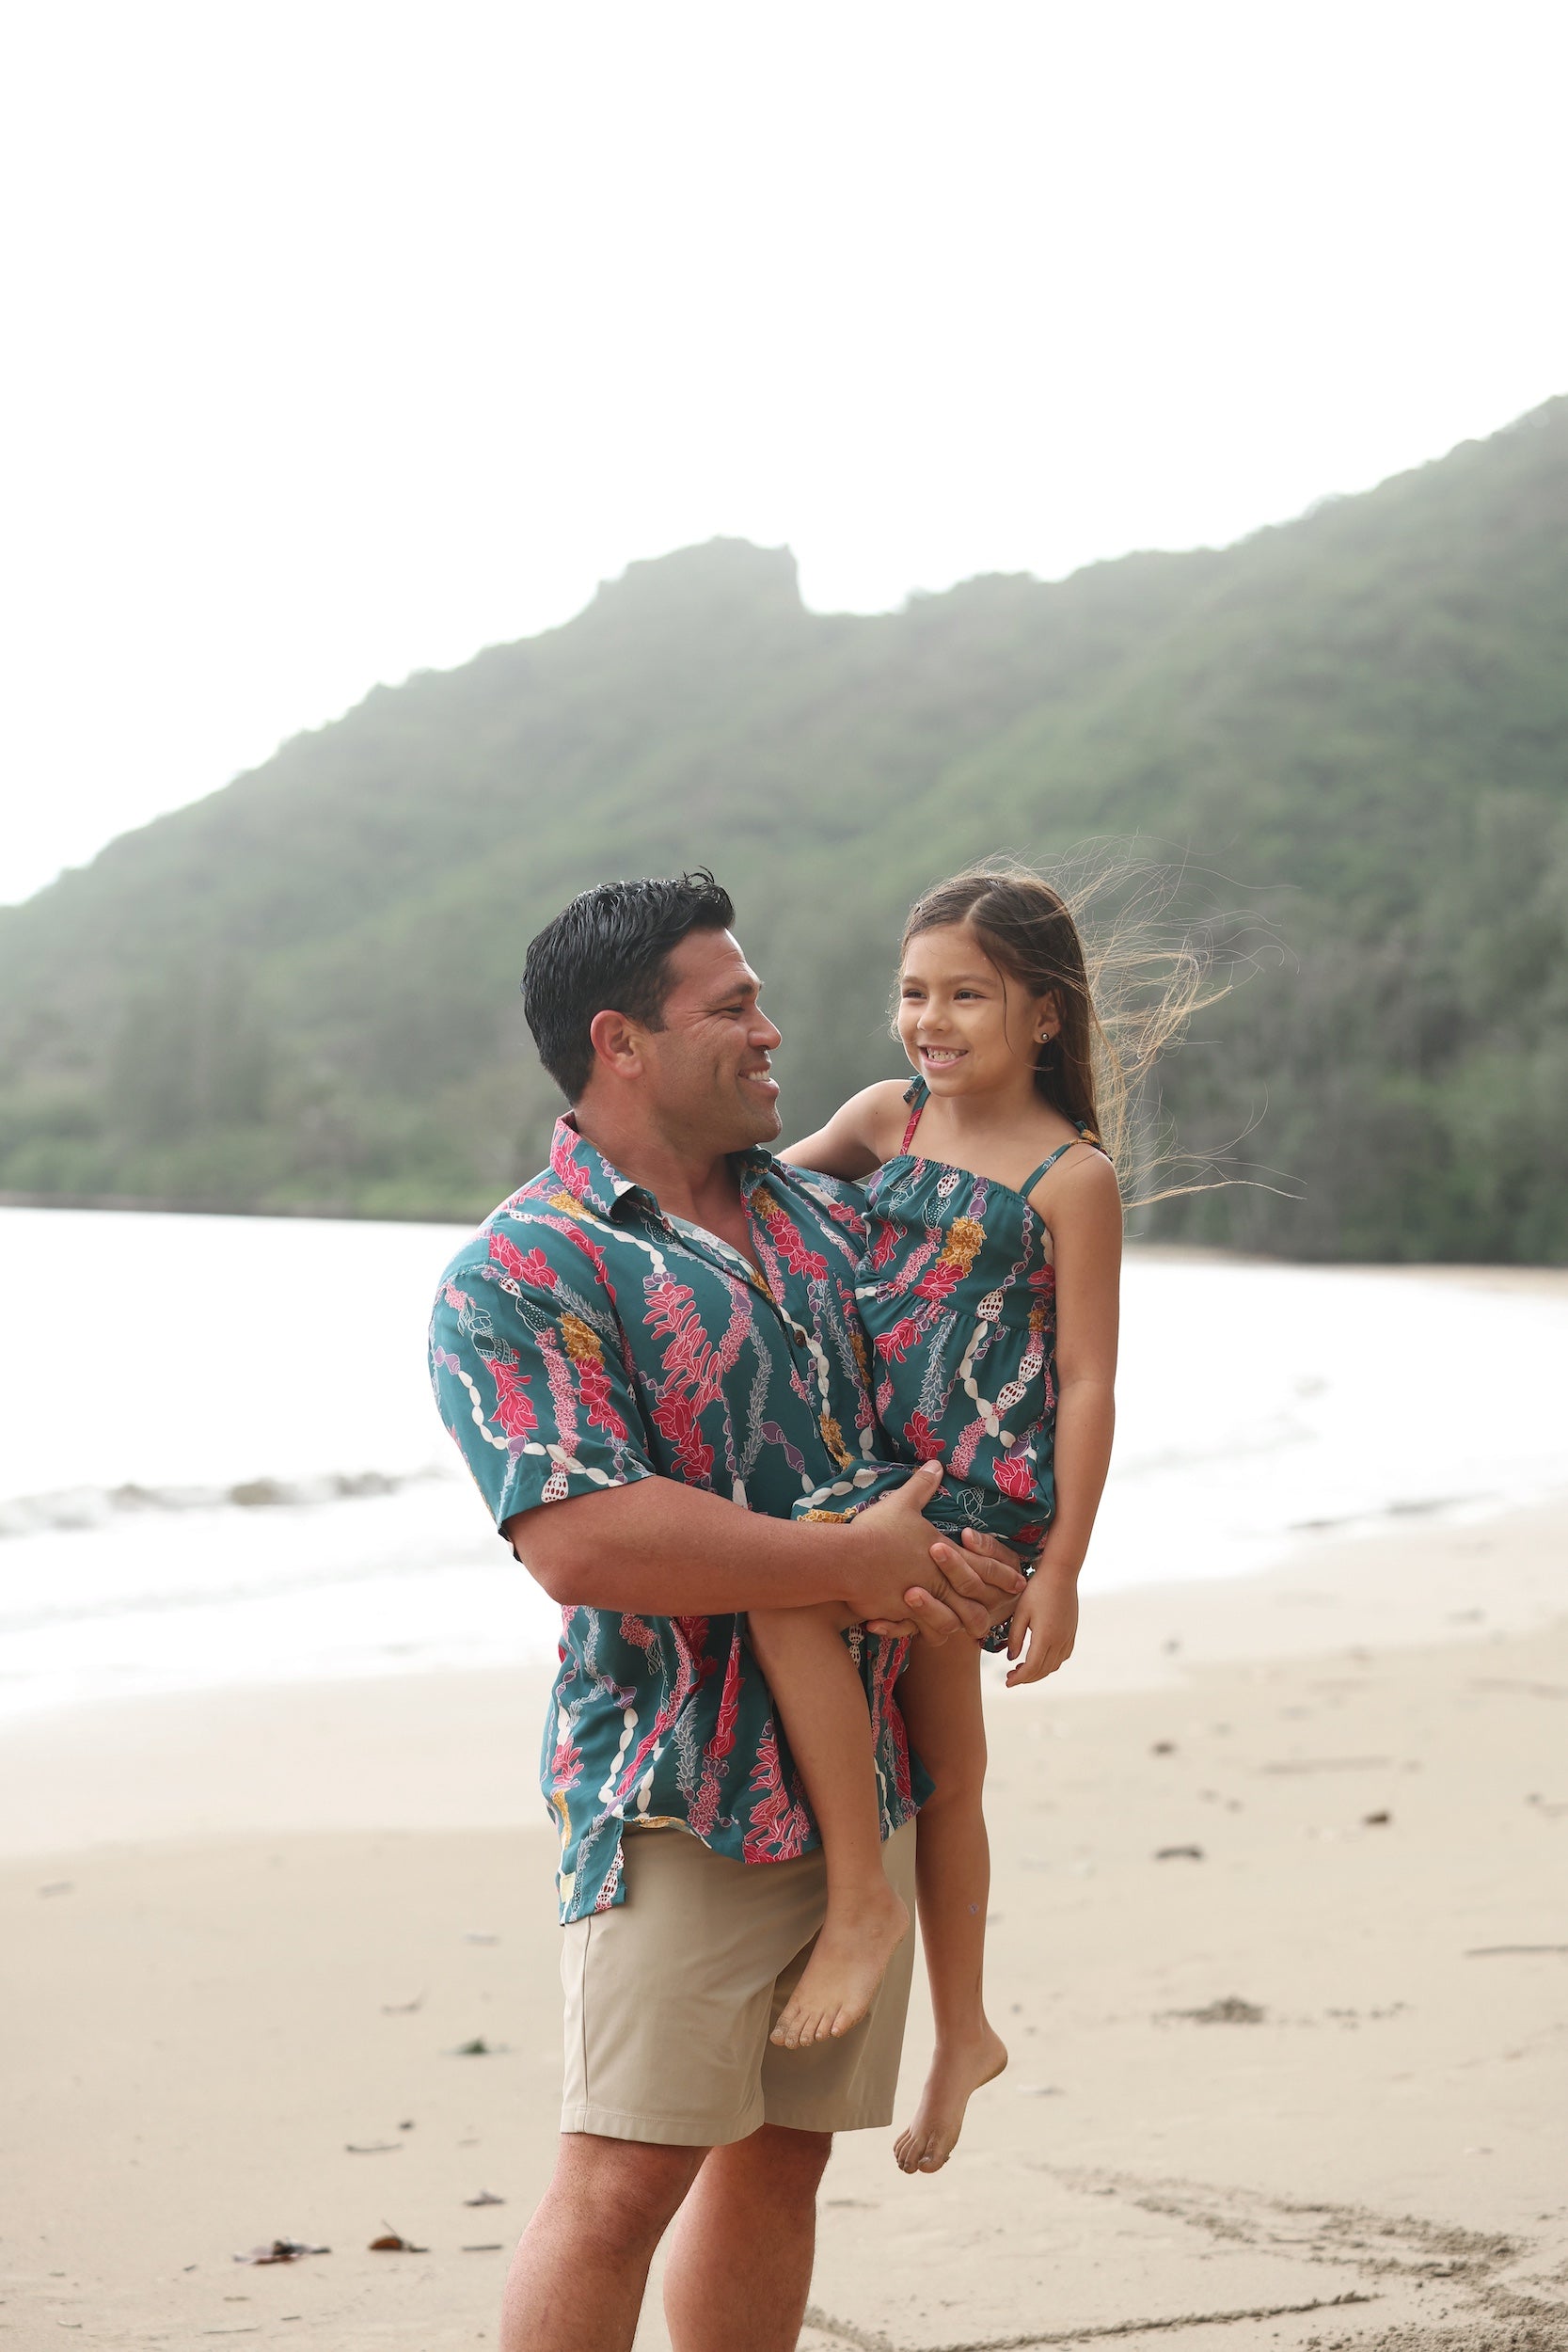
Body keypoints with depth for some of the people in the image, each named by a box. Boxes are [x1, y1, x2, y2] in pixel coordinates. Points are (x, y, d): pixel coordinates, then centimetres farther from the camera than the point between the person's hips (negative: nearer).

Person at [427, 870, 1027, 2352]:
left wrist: (963, 1565, 5)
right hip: (681, 1797, -7)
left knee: (780, 2156, 13)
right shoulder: (518, 1276, -11)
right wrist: (857, 1567, -18)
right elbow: (581, 1544, -22)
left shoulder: (818, 1215, 13)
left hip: (868, 1776, 7)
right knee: (626, 2177, -7)